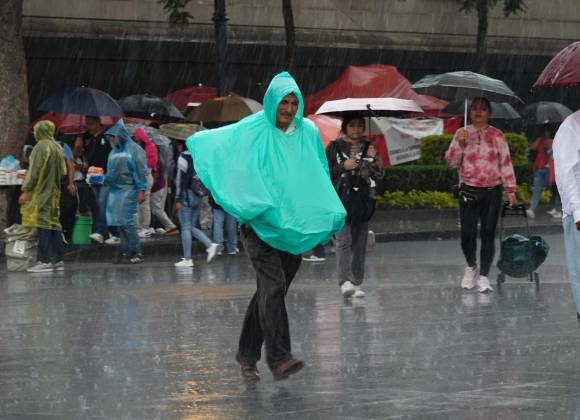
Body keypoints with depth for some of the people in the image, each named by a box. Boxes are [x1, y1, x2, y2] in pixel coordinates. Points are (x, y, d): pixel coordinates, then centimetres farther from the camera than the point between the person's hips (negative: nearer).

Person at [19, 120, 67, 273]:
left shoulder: (41, 147, -12)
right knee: (54, 223, 11)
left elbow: (34, 171, -16)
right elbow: (63, 171, 14)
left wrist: (26, 190, -15)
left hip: (41, 192, -8)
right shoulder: (58, 148, 10)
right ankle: (59, 260, 11)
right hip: (54, 192, 8)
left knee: (43, 225, -9)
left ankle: (44, 261, -13)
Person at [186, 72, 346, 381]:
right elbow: (214, 141, -3)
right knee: (273, 285, -18)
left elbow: (320, 178, 17)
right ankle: (279, 358, -22)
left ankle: (247, 354, 21)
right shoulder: (251, 131, -4)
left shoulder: (308, 133, 9)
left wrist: (329, 216, 14)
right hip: (259, 219, -5)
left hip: (293, 224, 5)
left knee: (269, 291, 9)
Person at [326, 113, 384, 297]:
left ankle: (357, 283, 10)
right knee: (344, 241, -14)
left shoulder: (368, 147, 12)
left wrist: (373, 160, -9)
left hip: (363, 199, 3)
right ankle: (345, 281, -22)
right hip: (341, 200, -3)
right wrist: (343, 167, -12)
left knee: (360, 243, 5)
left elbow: (379, 175, 8)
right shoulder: (335, 147, 4)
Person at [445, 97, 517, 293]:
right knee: (467, 233, -3)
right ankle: (471, 266, 24)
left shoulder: (497, 135, 3)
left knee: (488, 234, -2)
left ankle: (484, 276, 6)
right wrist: (460, 143, -13)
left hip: (492, 191, -1)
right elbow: (451, 161, 3)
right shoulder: (462, 133, 6)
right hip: (468, 192, 1)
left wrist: (510, 189, -3)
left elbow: (506, 162, 2)